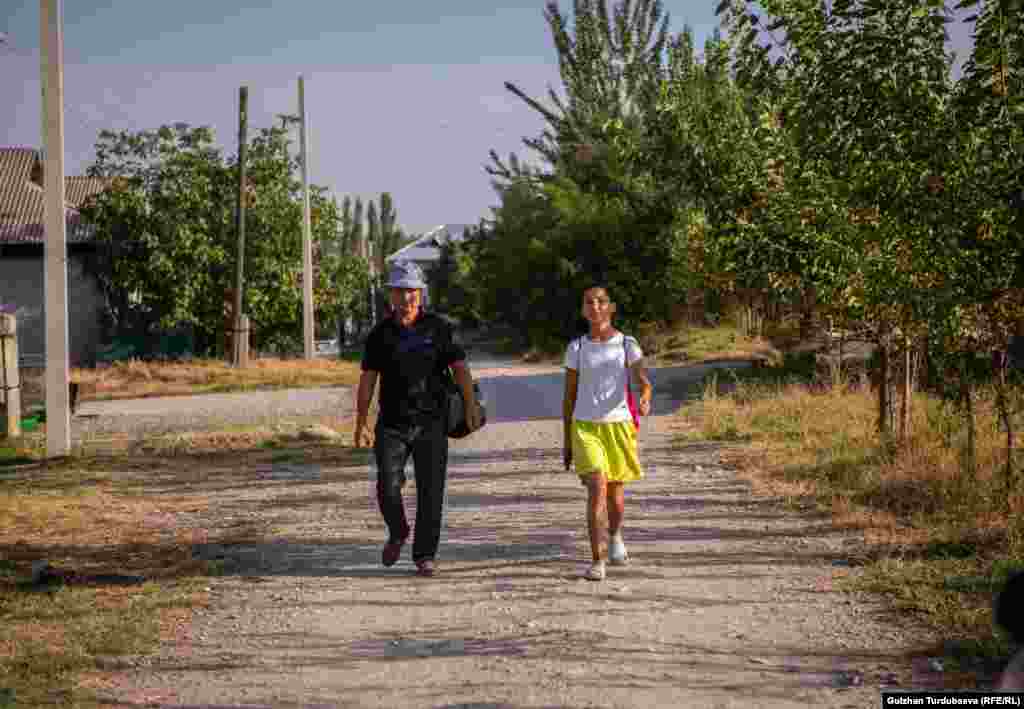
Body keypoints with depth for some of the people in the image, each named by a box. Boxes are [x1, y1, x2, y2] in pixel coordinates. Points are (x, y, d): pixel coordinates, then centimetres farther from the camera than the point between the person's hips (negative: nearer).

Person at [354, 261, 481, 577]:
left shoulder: (438, 328, -1)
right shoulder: (380, 333, 2)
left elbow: (460, 368, -6)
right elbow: (367, 380, 4)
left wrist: (471, 405, -20)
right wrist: (360, 425, -1)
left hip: (431, 423, -1)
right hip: (392, 424, 1)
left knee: (431, 492, -3)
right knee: (388, 489, -8)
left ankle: (425, 556, 9)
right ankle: (398, 533, 22)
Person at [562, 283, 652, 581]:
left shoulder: (627, 345, 1)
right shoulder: (576, 348, 4)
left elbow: (644, 382, -12)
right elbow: (569, 396, 9)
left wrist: (645, 400, -36)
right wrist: (567, 441, 8)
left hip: (618, 425, 1)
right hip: (585, 426, -1)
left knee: (615, 492, 14)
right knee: (596, 489, -17)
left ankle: (615, 537, 46)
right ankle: (597, 561, -15)